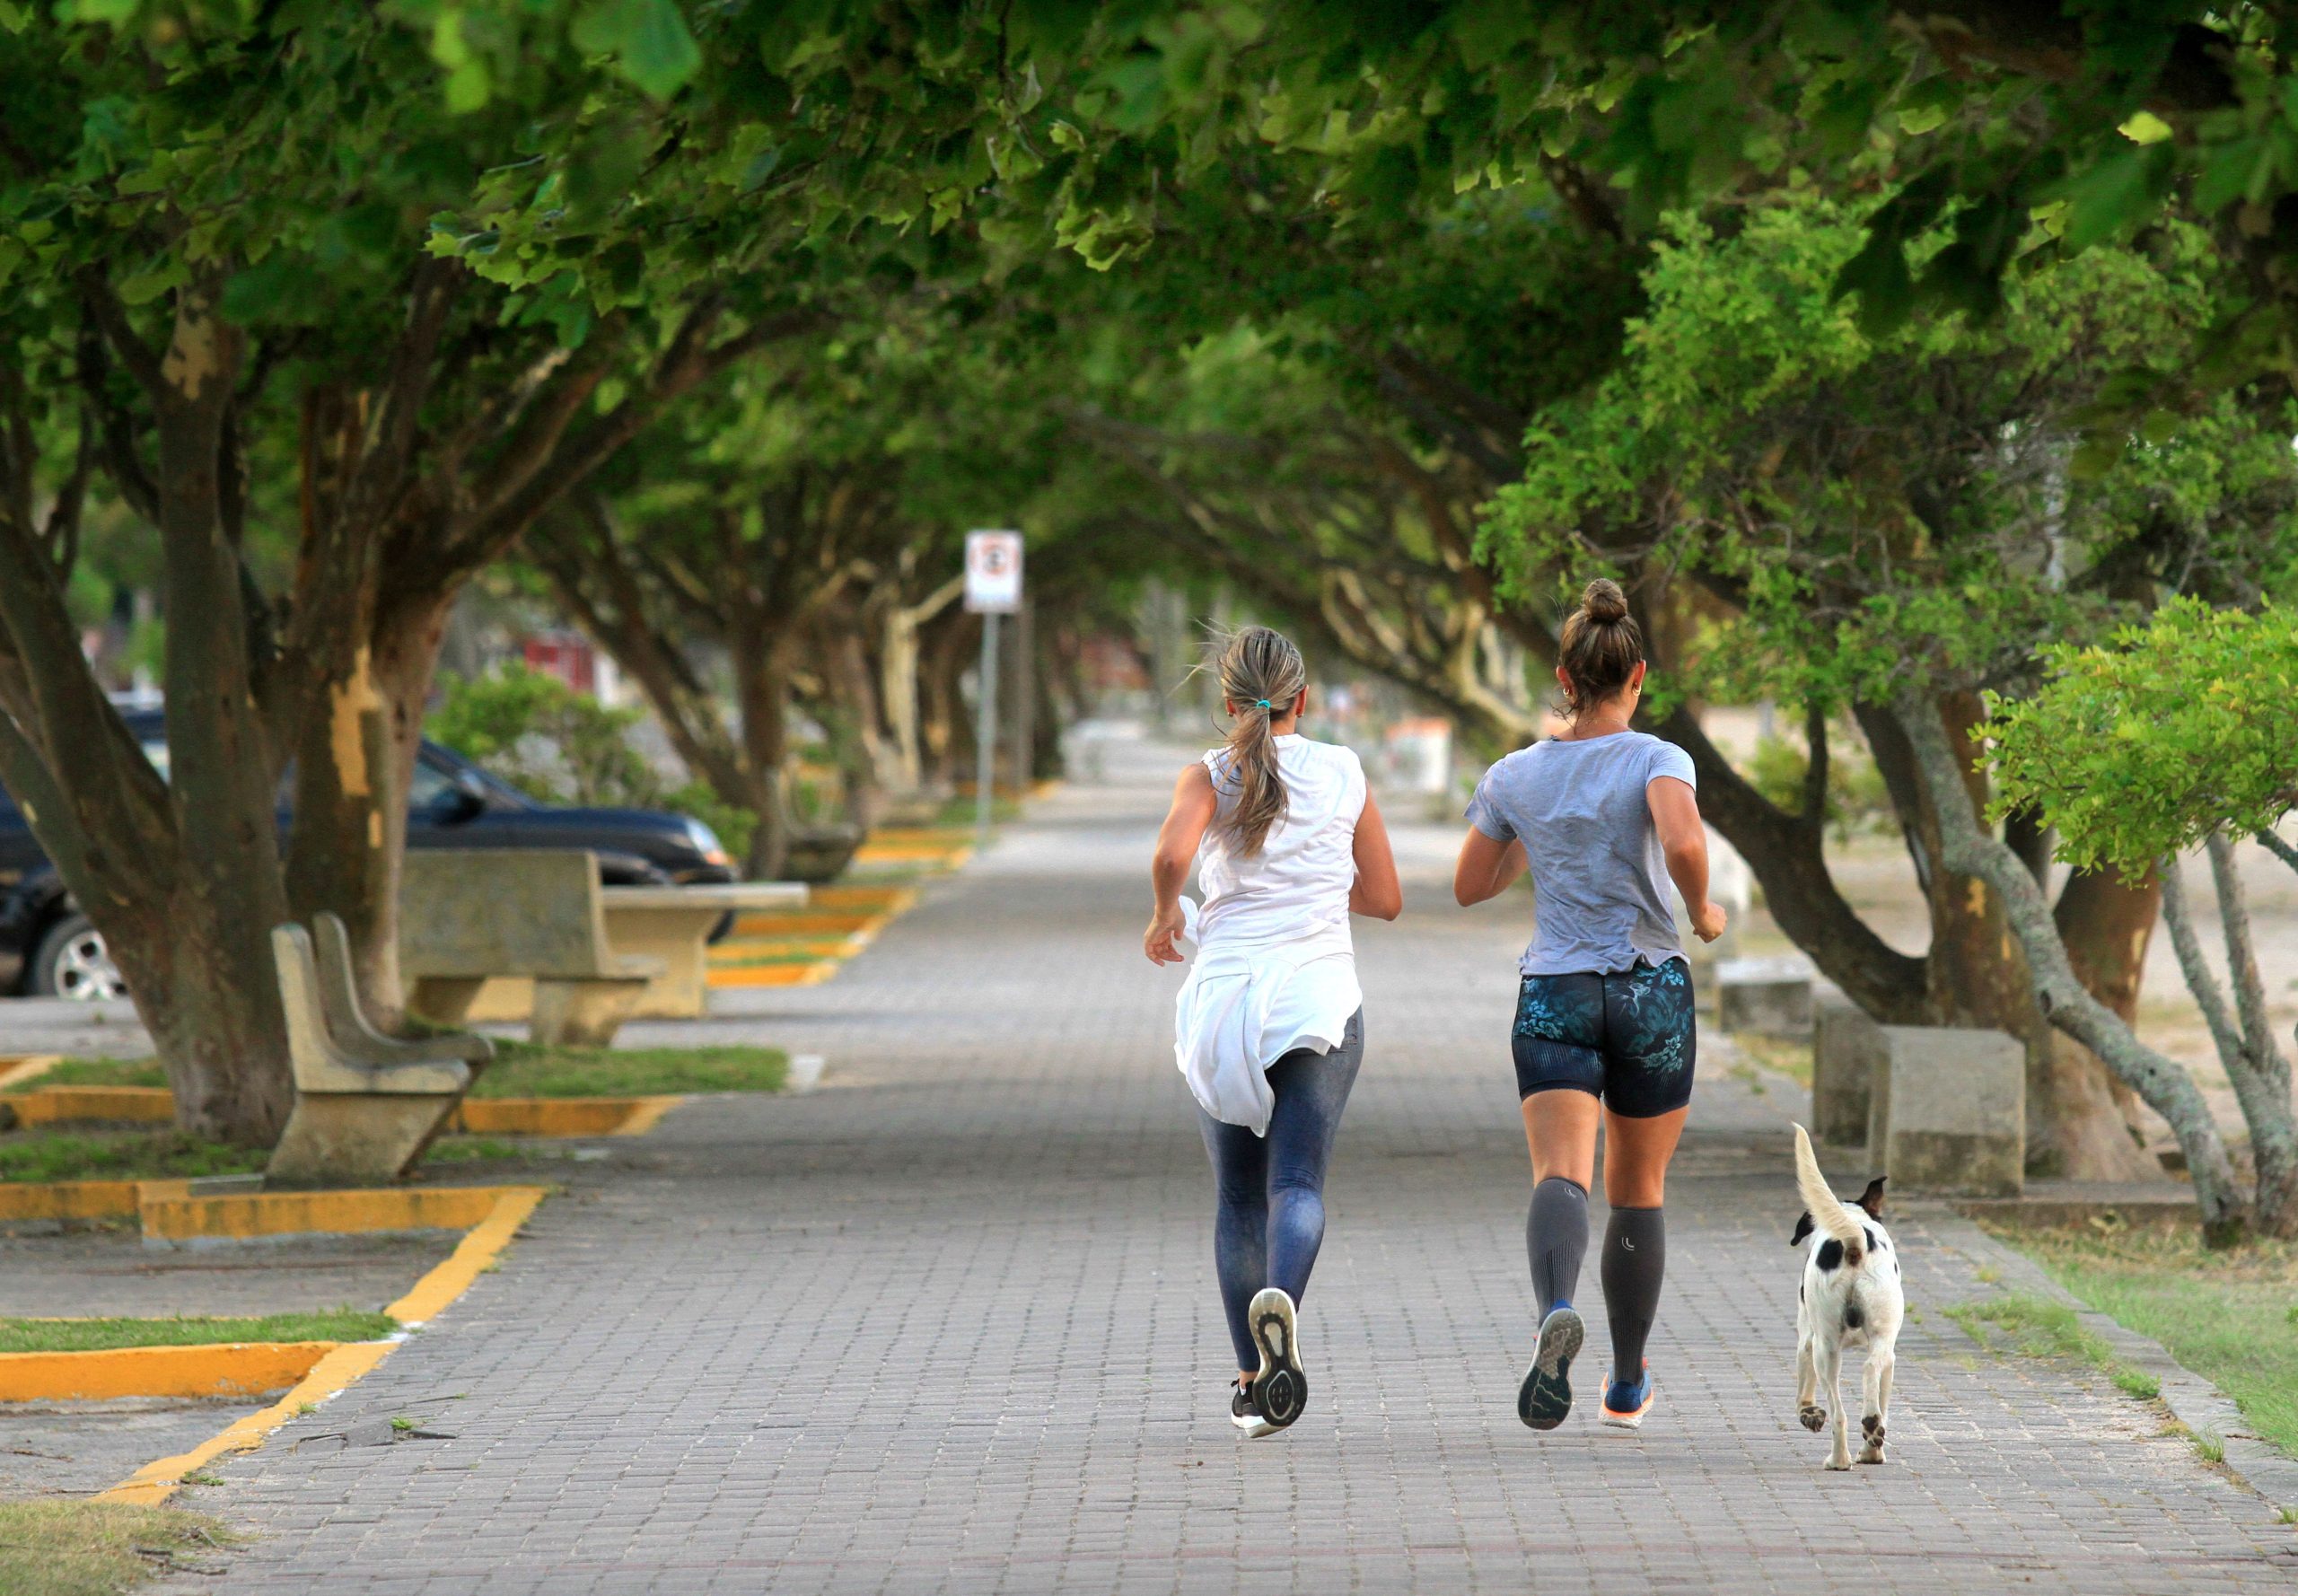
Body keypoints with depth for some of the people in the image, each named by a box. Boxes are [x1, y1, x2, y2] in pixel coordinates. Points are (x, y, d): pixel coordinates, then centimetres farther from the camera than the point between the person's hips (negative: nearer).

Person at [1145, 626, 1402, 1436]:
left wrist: (1164, 918, 0)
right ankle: (1279, 1300, -42)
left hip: (1225, 996, 0)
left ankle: (1252, 1384, 13)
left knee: (1237, 1196, 12)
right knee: (1297, 1181, -10)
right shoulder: (1344, 774, 7)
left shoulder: (1211, 776, 1)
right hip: (1318, 994, 0)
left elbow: (1171, 856, -19)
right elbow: (1384, 897, 13)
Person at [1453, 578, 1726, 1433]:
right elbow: (1683, 842, -25)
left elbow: (1470, 887, 14)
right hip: (1652, 991, 0)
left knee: (1561, 1177, -16)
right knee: (1638, 1189, 17)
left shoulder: (1515, 776, 4)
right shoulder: (1657, 759, -6)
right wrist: (1702, 913, -6)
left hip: (1554, 995, 1)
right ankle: (1628, 1386, 26)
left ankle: (1556, 1312, -48)